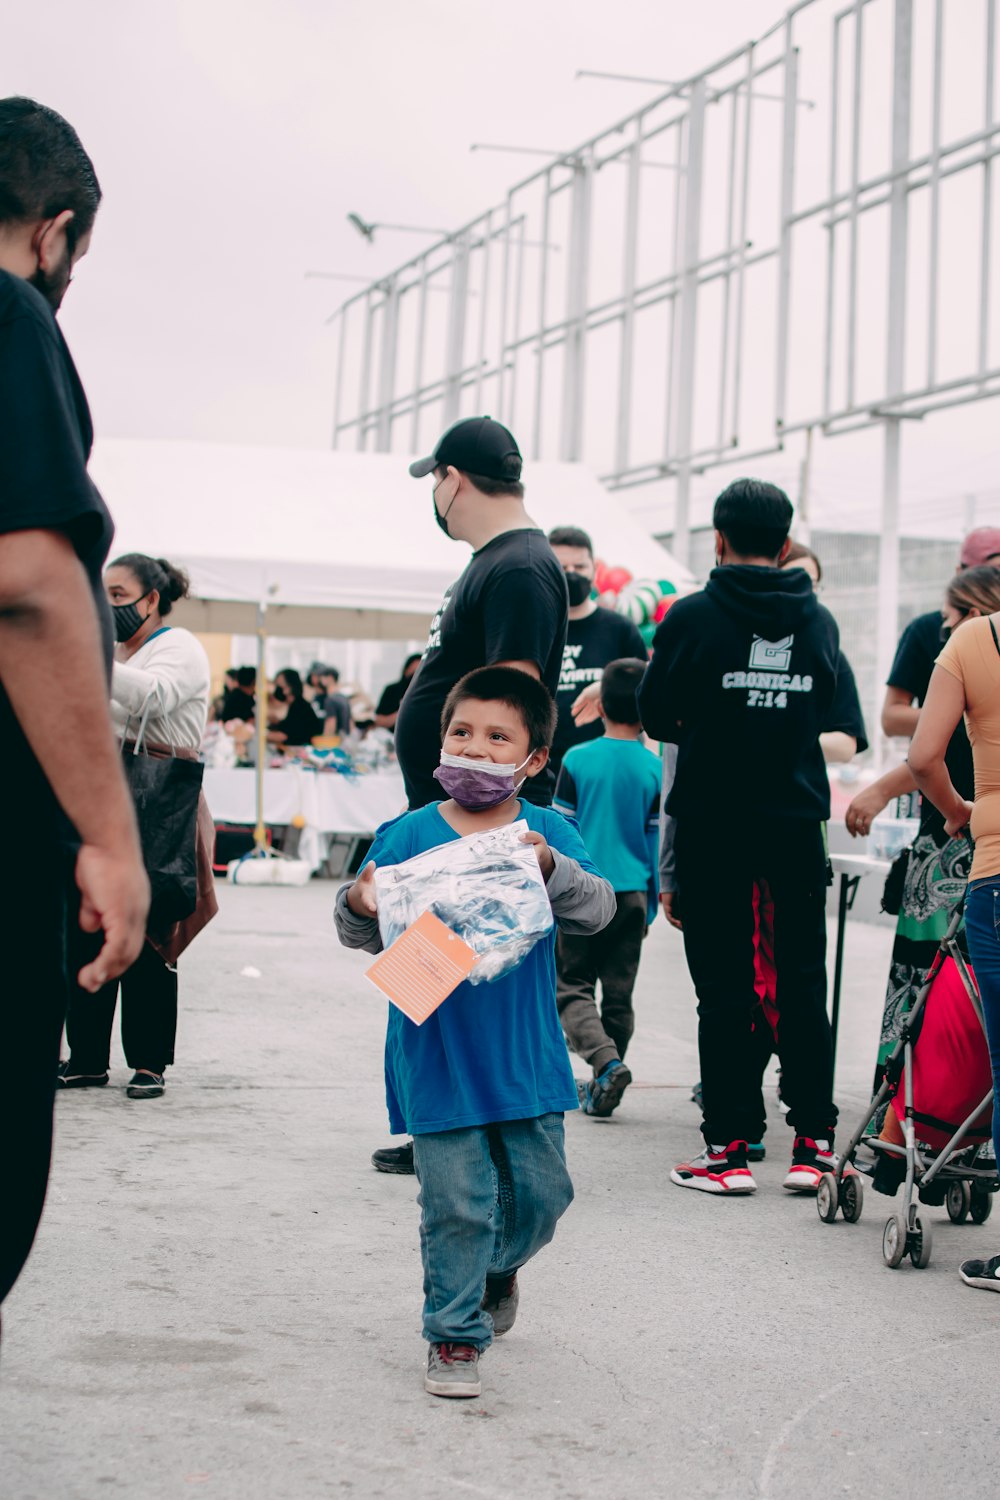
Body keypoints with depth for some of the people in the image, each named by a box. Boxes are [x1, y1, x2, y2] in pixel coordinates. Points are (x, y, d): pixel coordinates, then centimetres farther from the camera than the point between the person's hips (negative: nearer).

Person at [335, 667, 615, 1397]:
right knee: (457, 1200, -2)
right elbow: (365, 937, -1)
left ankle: (499, 1266, 43)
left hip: (526, 1055, 2)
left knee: (540, 1189, 12)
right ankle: (455, 1333, 15)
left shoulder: (549, 834, 0)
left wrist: (550, 867, -30)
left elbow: (598, 909, -12)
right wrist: (359, 904, -24)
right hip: (436, 1058, -2)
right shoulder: (408, 835, -2)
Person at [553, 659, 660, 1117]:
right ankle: (602, 1088, 14)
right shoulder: (655, 768, -1)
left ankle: (606, 1061, -18)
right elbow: (658, 840, 3)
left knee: (572, 987, 5)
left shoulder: (578, 760, -5)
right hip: (631, 892, 2)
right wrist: (652, 903, 13)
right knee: (618, 993, 11)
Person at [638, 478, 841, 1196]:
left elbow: (657, 715, 0)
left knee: (724, 987, 3)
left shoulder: (692, 616, -7)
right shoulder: (820, 621, 3)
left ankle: (730, 1147, 5)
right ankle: (814, 1144, 9)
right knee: (804, 982, 9)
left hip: (713, 821, -2)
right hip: (797, 820, 3)